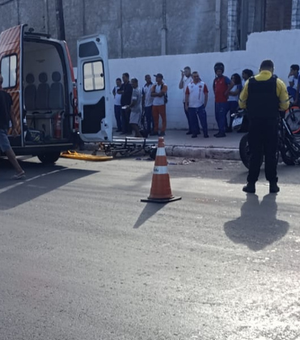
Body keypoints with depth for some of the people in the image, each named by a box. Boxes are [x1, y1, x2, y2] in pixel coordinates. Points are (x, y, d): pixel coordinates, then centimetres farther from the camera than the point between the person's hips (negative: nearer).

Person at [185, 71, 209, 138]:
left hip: (201, 106, -2)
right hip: (191, 107, 2)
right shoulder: (189, 85, 6)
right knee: (193, 121, 7)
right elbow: (186, 95, 7)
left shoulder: (203, 84, 1)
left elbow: (206, 94, 1)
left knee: (203, 120, -3)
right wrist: (186, 105, 2)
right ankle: (194, 133, 16)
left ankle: (206, 133, 2)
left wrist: (205, 104, -3)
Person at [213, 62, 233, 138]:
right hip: (216, 101, 8)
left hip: (223, 101, -8)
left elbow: (231, 84, -21)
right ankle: (220, 131, 18)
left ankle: (222, 132, -7)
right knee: (217, 116, 10)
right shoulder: (215, 79, 14)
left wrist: (226, 92, -15)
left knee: (222, 116, -9)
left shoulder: (225, 78, -6)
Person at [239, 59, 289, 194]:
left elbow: (242, 103, 4)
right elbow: (285, 105, -3)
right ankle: (273, 184, 10)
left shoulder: (249, 82, 2)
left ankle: (251, 183, 6)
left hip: (254, 122, 1)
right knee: (271, 153, 6)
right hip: (271, 122, -1)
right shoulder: (278, 83, -2)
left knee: (255, 153, 6)